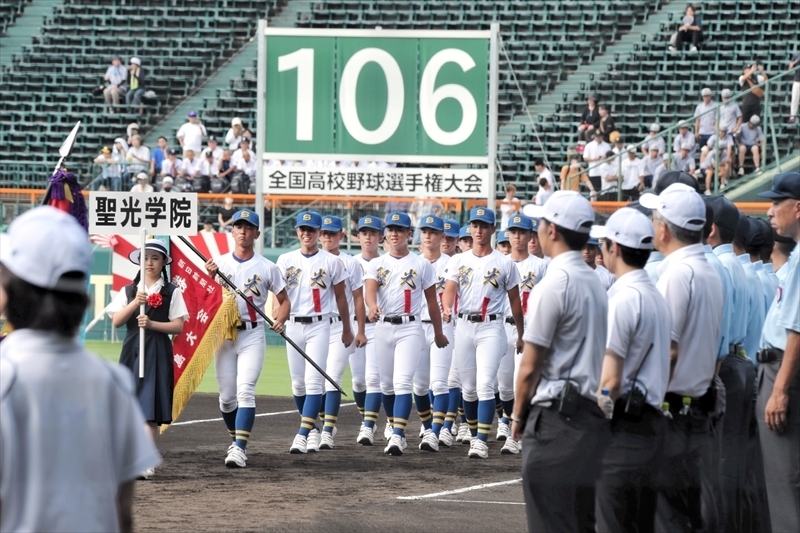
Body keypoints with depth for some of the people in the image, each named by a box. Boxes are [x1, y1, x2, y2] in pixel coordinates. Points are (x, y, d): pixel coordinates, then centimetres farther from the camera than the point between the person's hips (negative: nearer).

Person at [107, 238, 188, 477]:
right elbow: (116, 321, -1)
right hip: (131, 351, 3)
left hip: (157, 354, -3)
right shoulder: (128, 291, 10)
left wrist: (152, 324, -16)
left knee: (150, 409, -9)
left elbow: (178, 327, -3)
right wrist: (135, 303, -15)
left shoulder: (172, 292, 2)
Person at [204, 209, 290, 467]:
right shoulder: (218, 263, 5)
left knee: (245, 390, -16)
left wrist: (280, 319, -11)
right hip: (223, 334, 2)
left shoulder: (267, 268, 3)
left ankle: (240, 449, -23)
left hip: (252, 335, -2)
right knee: (227, 396, 6)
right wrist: (210, 276, -18)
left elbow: (284, 300, 9)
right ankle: (236, 440, 28)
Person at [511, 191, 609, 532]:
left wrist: (518, 415, 1)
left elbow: (530, 366, -11)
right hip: (593, 412, 8)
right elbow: (597, 351, 13)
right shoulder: (596, 283, 12)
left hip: (556, 415, -8)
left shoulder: (554, 283, -12)